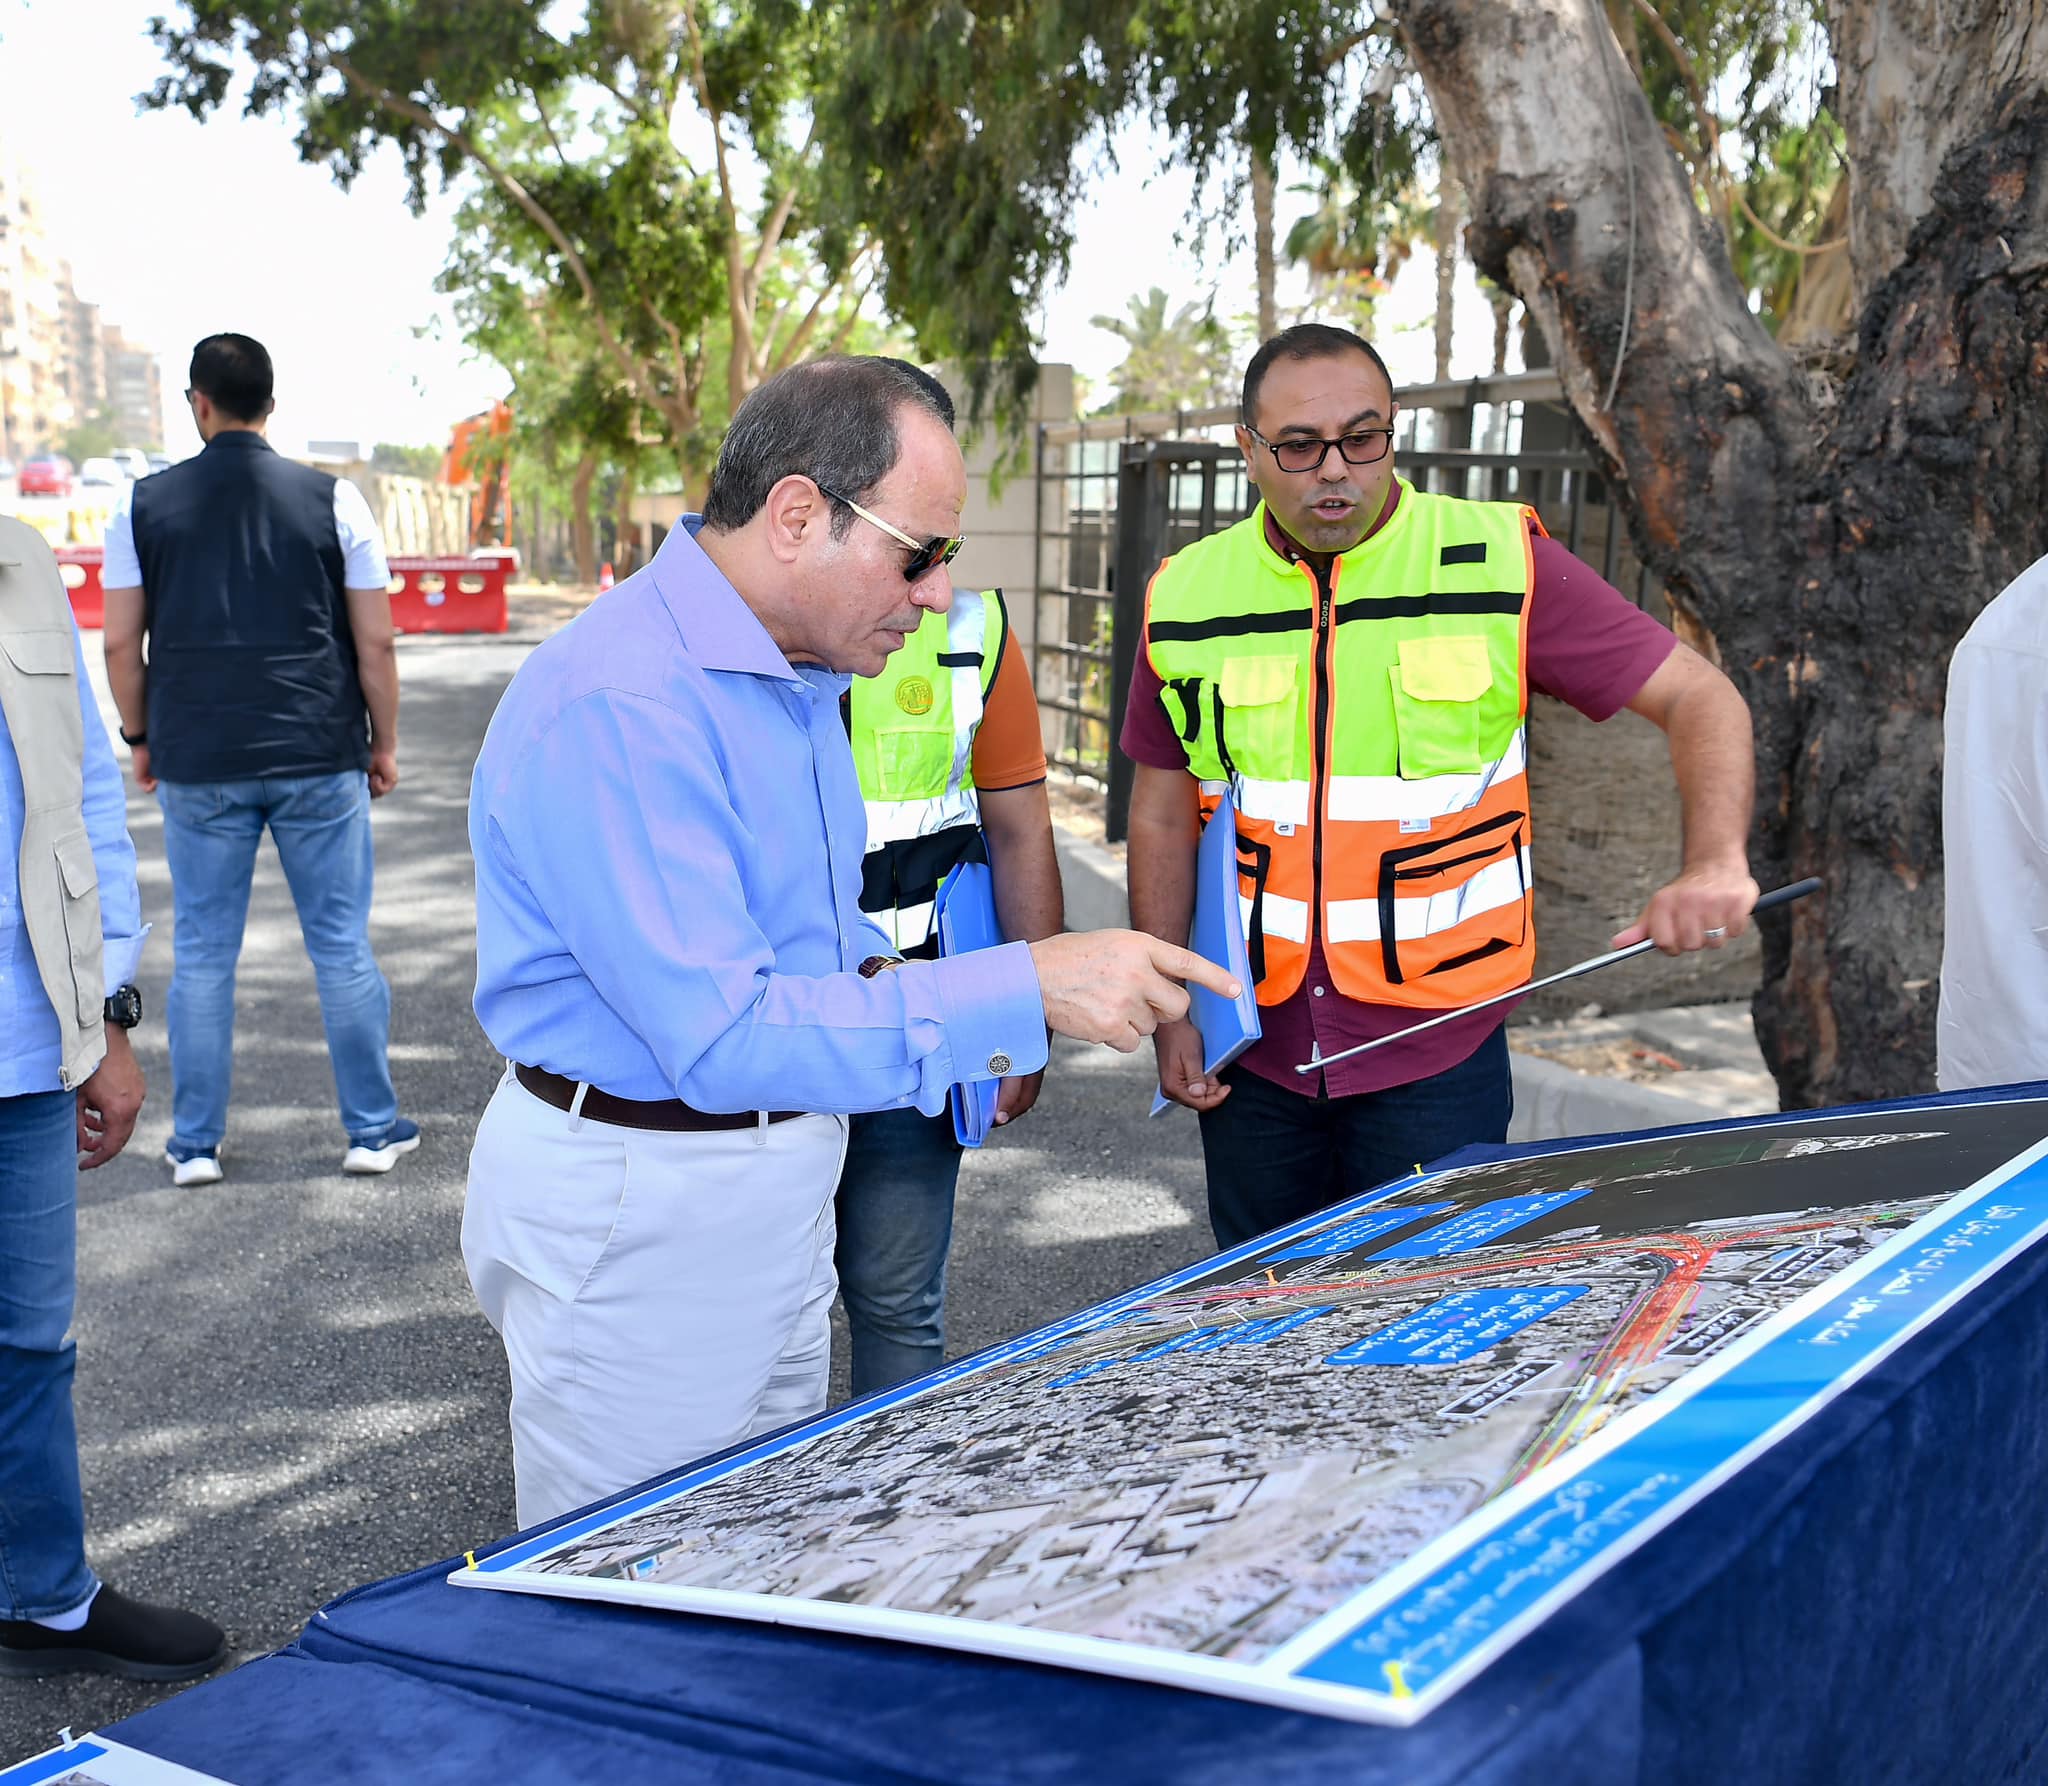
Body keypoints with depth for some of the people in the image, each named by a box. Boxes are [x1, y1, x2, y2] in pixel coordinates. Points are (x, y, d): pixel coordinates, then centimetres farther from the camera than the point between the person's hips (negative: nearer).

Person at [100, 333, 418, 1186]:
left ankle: (196, 1142, 17)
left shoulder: (143, 504, 1)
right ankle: (373, 1129, 14)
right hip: (319, 760, -1)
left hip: (198, 764, 1)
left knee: (202, 954, 9)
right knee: (342, 947, 7)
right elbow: (375, 643, -2)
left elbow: (120, 643, 3)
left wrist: (139, 737, 17)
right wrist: (384, 742, 9)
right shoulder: (332, 499, -2)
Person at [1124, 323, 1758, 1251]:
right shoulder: (1188, 597, 1)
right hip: (1254, 1050, 3)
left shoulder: (1500, 564, -7)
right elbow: (1163, 816, 9)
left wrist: (1715, 865, -23)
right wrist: (1167, 1010, 5)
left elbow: (1700, 697, -6)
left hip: (1437, 1045, -2)